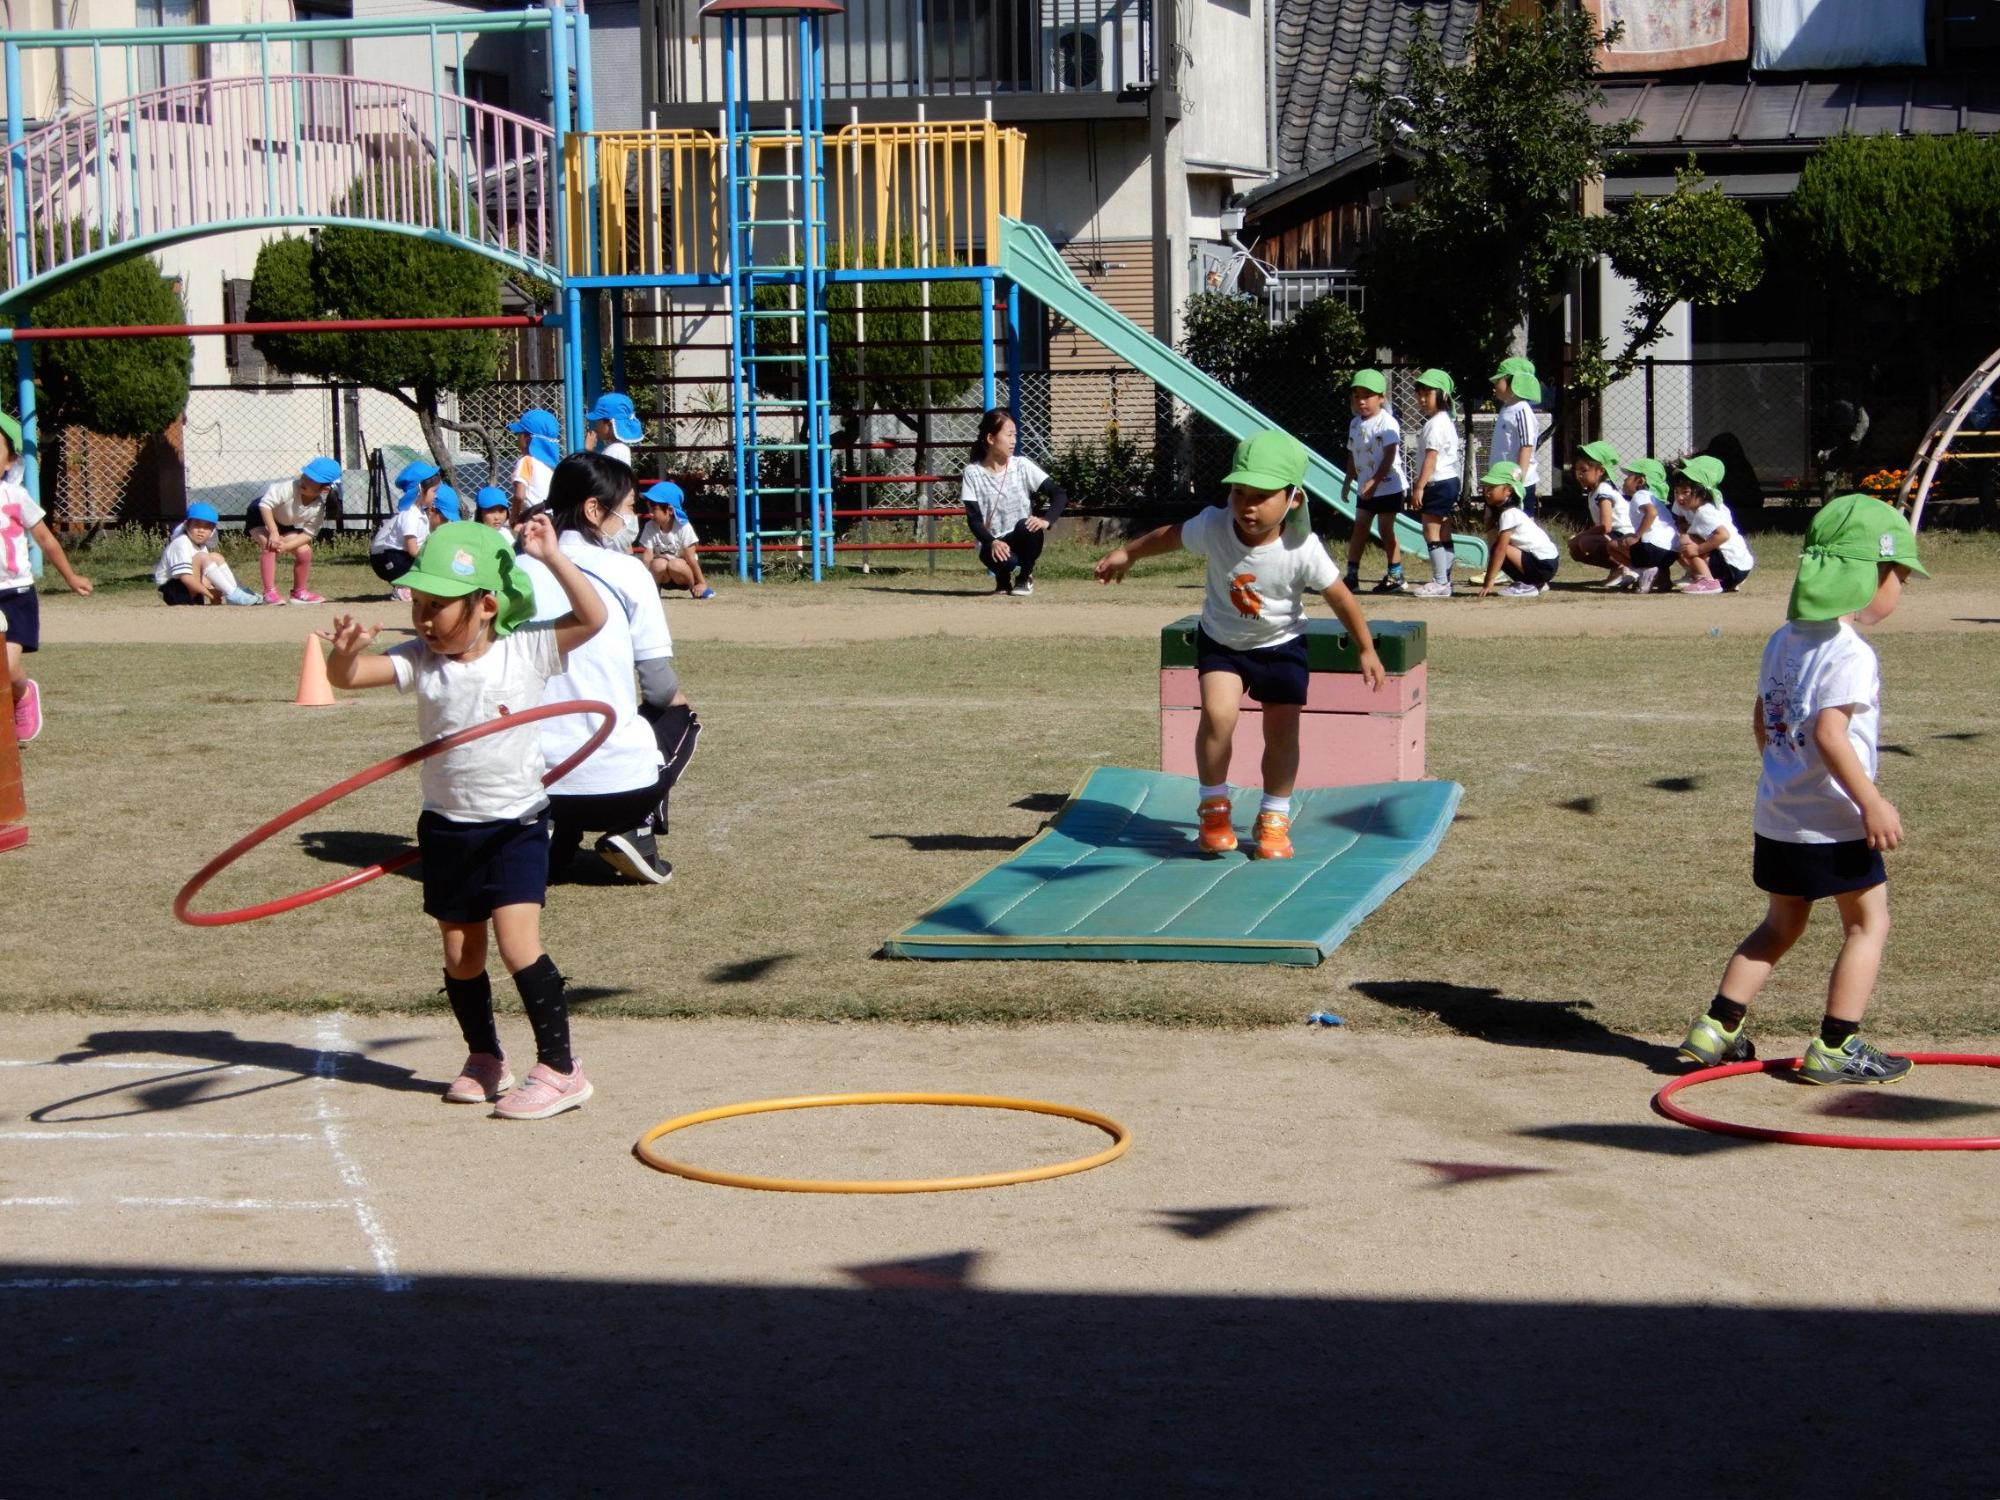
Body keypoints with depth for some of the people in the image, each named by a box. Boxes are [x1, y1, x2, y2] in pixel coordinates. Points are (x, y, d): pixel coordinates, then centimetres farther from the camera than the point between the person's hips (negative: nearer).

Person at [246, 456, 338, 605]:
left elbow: (308, 534, -16)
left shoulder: (319, 507, -22)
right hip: (262, 516, -5)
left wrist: (286, 545, -30)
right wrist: (274, 533, -37)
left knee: (304, 551, -6)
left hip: (287, 525, 5)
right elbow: (265, 504, -33)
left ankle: (299, 592, 12)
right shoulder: (289, 486, -37)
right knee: (269, 545, -28)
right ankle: (270, 592, -26)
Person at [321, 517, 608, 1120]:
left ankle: (559, 1068, -6)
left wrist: (551, 555, -24)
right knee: (460, 956, 12)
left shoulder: (525, 650, -9)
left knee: (518, 942, -15)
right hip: (446, 827, 4)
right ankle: (484, 1059, 32)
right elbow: (348, 677, -13)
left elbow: (592, 618, -17)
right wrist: (345, 650, -35)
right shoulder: (419, 660, -3)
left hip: (516, 825, -4)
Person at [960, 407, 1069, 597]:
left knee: (1027, 526, -33)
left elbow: (1059, 494, -6)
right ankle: (1003, 579, 4)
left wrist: (1046, 521, -26)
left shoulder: (1022, 466, -2)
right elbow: (973, 518, -8)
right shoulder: (973, 473, -4)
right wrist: (992, 542, -26)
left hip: (1021, 540, 2)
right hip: (991, 544, -2)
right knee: (1003, 559, -36)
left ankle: (1025, 577, -4)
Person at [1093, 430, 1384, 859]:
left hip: (1281, 645, 0)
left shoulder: (1302, 549, -28)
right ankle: (1214, 806, 2)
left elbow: (1339, 597, -14)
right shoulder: (1213, 527, -25)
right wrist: (1127, 553, 10)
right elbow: (1172, 535, -3)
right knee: (1218, 714, -20)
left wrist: (1366, 650, -4)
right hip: (1221, 642, 0)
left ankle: (1274, 819, 24)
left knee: (1282, 733, 1)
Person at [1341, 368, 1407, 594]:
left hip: (1388, 487, -7)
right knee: (1359, 529, 6)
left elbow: (1390, 455, -22)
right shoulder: (1355, 424, 8)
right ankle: (1352, 575, 8)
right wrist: (1349, 481, 15)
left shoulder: (1387, 423, -15)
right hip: (1365, 489, 7)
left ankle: (1396, 575, 8)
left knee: (1385, 530, -1)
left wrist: (1374, 481, -28)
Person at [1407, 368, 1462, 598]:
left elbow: (1431, 458, -21)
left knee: (1431, 532, -9)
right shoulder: (1446, 421, 16)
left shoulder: (1435, 424, -17)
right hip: (1450, 482, 11)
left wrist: (1419, 487, -21)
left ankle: (1440, 582, -11)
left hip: (1438, 484, -11)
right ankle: (1445, 580, 15)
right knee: (1443, 534, 12)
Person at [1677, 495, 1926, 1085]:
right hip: (1832, 823, -8)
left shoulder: (1783, 640, 8)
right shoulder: (1850, 653, -18)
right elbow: (1830, 732, -27)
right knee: (1868, 923, 5)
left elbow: (1761, 717, 17)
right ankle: (1835, 1047, 3)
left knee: (1781, 925, 20)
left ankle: (1715, 1029, 16)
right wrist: (1872, 803, -25)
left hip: (1775, 815, 8)